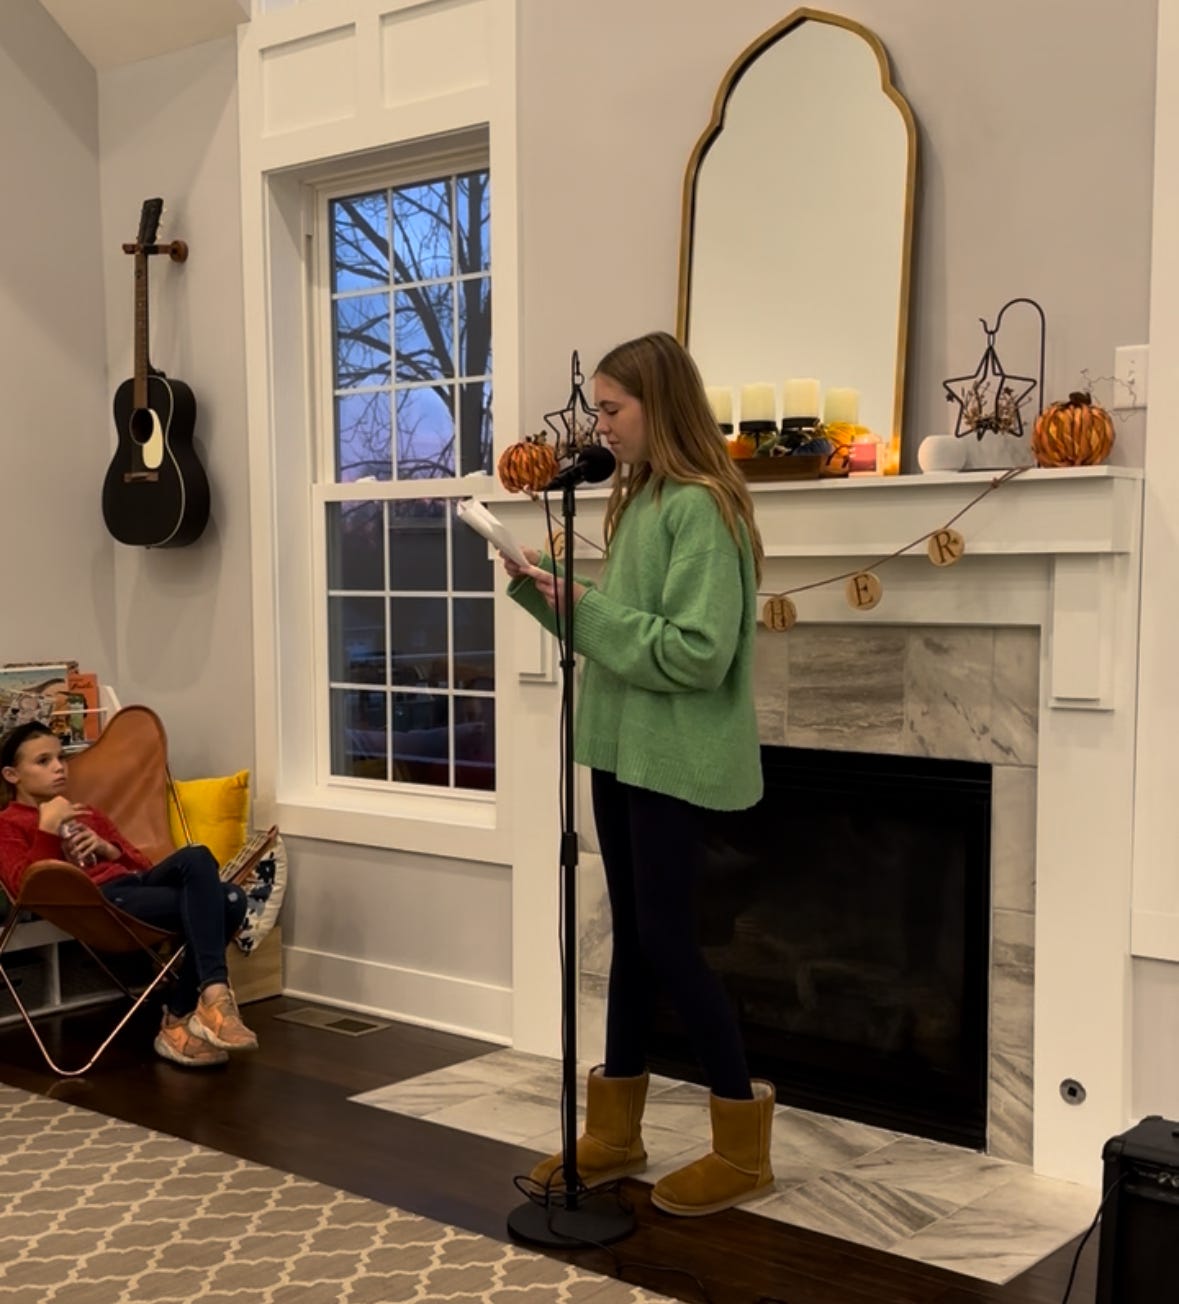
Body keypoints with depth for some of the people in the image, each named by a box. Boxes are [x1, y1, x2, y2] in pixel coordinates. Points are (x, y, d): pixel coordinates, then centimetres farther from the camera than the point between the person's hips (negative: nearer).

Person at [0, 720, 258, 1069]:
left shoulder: (87, 815, 35)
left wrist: (108, 849, 8)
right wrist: (48, 828, -9)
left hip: (136, 884, 7)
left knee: (213, 878, -27)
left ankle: (182, 1018, -26)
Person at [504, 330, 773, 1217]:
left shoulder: (701, 507, -15)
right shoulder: (638, 499, 14)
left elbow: (698, 653, -22)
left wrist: (585, 609, -19)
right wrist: (545, 588, 1)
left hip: (674, 758, -9)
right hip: (623, 747, 9)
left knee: (666, 938, -3)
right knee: (632, 936, 13)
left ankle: (743, 1146, 12)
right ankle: (615, 1133, 24)